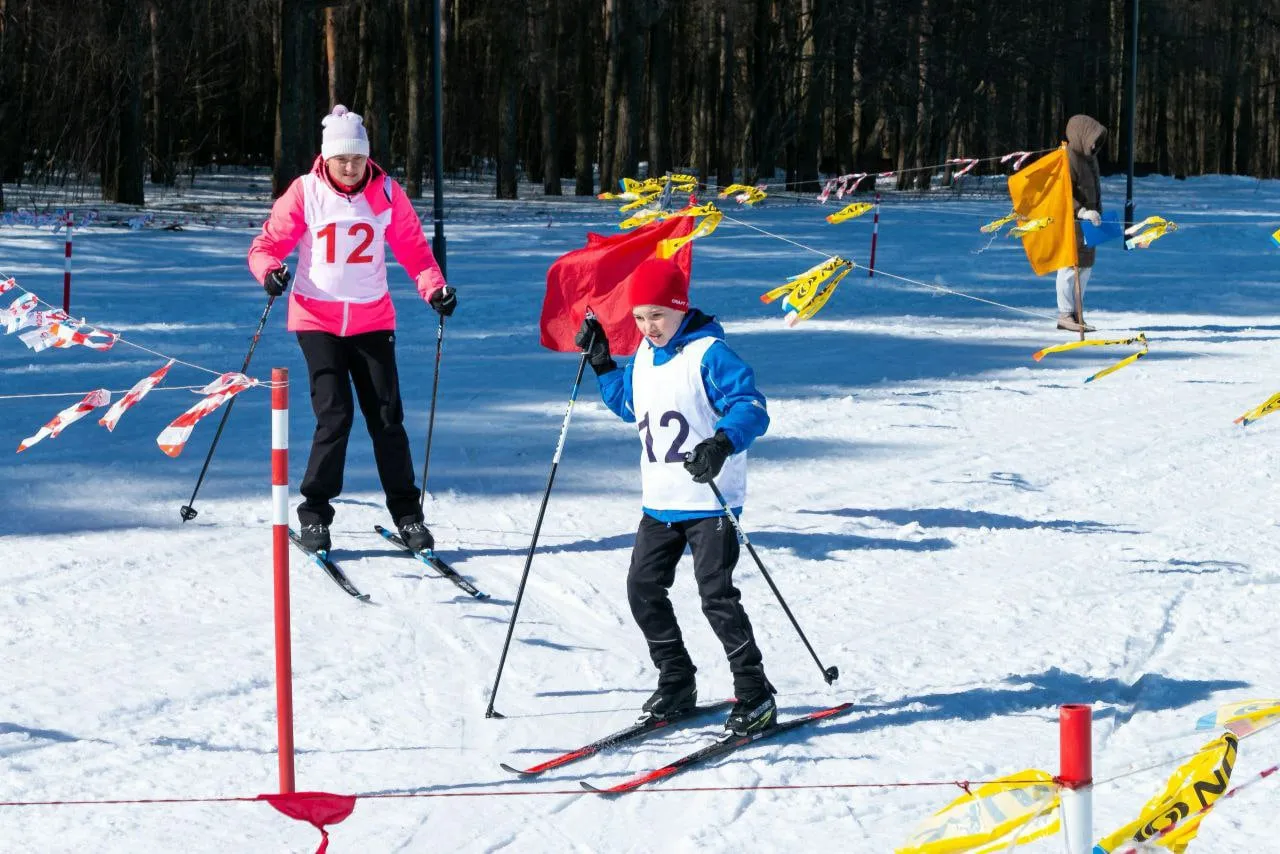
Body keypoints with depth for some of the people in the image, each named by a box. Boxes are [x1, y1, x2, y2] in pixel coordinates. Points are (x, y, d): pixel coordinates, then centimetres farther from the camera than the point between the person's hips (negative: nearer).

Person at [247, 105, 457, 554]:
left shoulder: (386, 193, -1)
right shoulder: (305, 193, -6)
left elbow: (413, 247, 3)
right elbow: (268, 243, -3)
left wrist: (434, 287, -13)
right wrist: (269, 270, -25)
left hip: (372, 319, 2)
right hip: (317, 319, -2)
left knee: (387, 417, 1)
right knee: (335, 415, -12)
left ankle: (406, 512, 12)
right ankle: (314, 513, 1)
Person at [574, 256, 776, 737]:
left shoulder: (709, 354, -15)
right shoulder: (644, 358, 9)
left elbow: (750, 408, -23)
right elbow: (630, 407, 28)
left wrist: (722, 443, -41)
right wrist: (602, 365, 17)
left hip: (710, 501, -8)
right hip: (660, 502, 8)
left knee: (716, 594, -10)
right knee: (643, 591, 8)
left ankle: (754, 694, -1)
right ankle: (676, 685, 22)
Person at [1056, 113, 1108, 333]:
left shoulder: (1089, 157, 13)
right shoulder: (1068, 159, -16)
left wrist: (1098, 213, 18)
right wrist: (1082, 212, -32)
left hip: (1087, 221, 9)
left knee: (1085, 267, 12)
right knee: (1071, 265, -6)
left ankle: (1076, 314, 18)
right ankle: (1065, 315, -1)